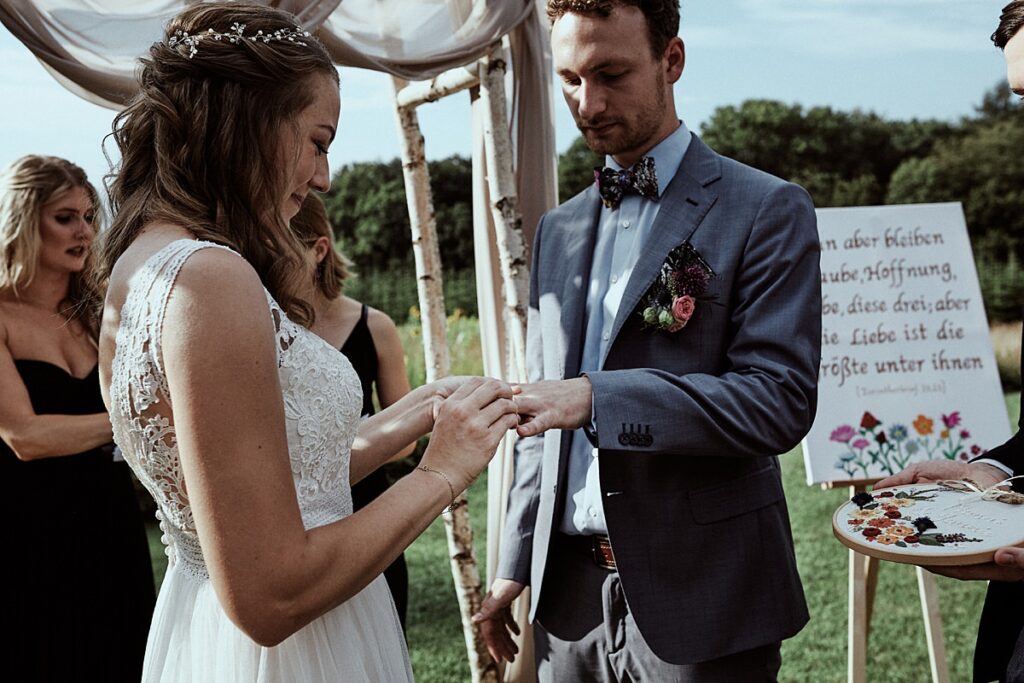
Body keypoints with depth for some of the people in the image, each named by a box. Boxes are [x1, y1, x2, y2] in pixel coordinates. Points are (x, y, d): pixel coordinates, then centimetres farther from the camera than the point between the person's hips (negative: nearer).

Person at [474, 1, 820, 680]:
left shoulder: (768, 210, -7)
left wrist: (596, 397, -26)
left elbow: (780, 399, -16)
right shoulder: (559, 229, 11)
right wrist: (516, 565, 11)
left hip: (700, 598, -4)